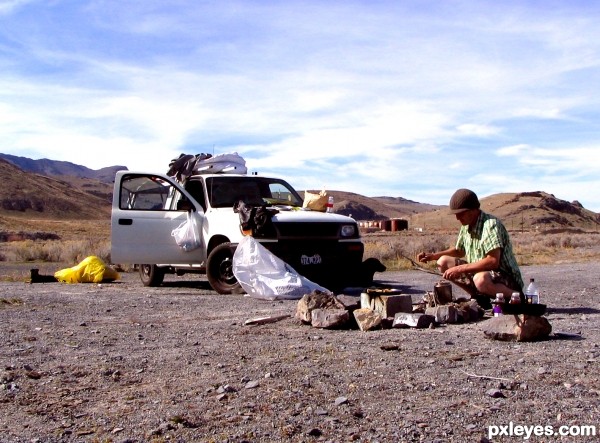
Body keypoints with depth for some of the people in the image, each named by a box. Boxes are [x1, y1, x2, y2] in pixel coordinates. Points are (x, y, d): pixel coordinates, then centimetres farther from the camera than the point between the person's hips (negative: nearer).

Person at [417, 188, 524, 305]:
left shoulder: (491, 224, -22)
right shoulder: (466, 226, 4)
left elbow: (493, 261, -31)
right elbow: (459, 251, 22)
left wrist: (459, 269, -28)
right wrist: (433, 256, 8)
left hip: (507, 279, -8)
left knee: (481, 280, -41)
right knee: (443, 262, 3)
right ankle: (479, 296, 4)